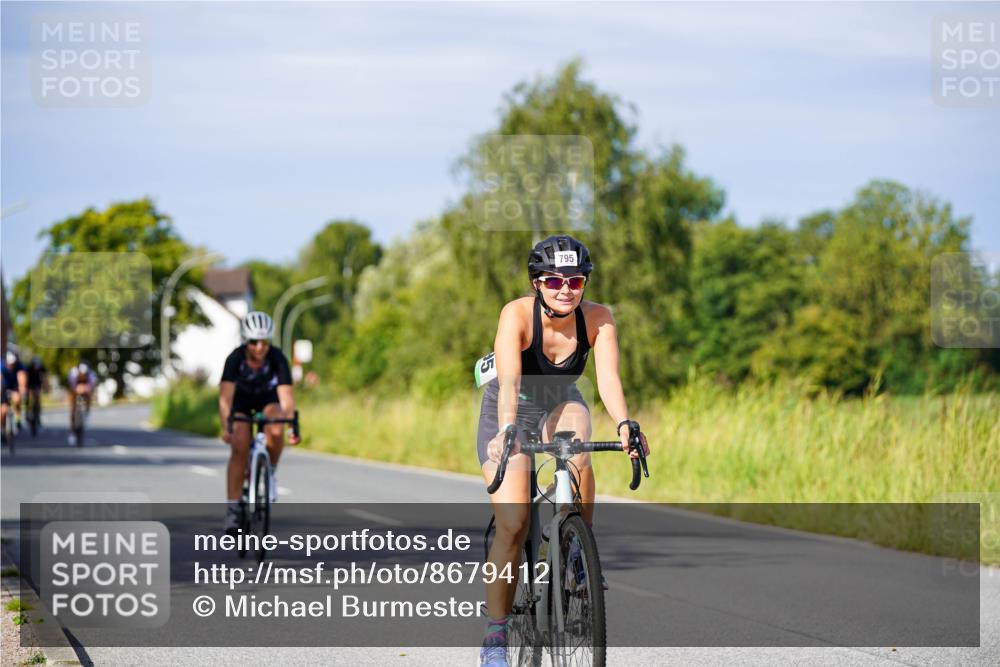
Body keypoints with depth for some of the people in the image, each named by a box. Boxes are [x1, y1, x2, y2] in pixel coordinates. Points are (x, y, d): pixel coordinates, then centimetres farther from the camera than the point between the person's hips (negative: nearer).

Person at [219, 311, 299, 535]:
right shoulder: (235, 359, -30)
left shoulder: (277, 358, -29)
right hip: (242, 401, 0)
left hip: (268, 400, 0)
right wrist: (226, 427, -52)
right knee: (239, 449, -19)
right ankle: (232, 509, -15)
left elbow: (286, 397, -35)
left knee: (275, 431, -32)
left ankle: (270, 473, -5)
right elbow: (225, 397, -38)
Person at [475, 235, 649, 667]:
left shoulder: (597, 319, -21)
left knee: (577, 451, -35)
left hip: (559, 407, 2)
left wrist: (624, 425, -51)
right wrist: (507, 430, -58)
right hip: (509, 413, -2)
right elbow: (509, 380, -41)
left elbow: (608, 377, -33)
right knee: (512, 525, -16)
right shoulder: (517, 314, -28)